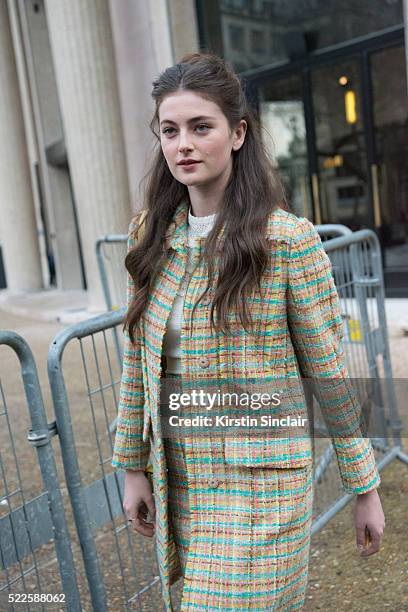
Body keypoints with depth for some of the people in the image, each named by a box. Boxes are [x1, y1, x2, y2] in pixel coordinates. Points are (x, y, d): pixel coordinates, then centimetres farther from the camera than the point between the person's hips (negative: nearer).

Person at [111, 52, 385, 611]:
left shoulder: (288, 239, -13)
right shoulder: (151, 236, 0)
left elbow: (329, 373, -8)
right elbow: (138, 362, 6)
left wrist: (365, 488, -1)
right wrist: (133, 468, 10)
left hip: (260, 482, -4)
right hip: (179, 477, 5)